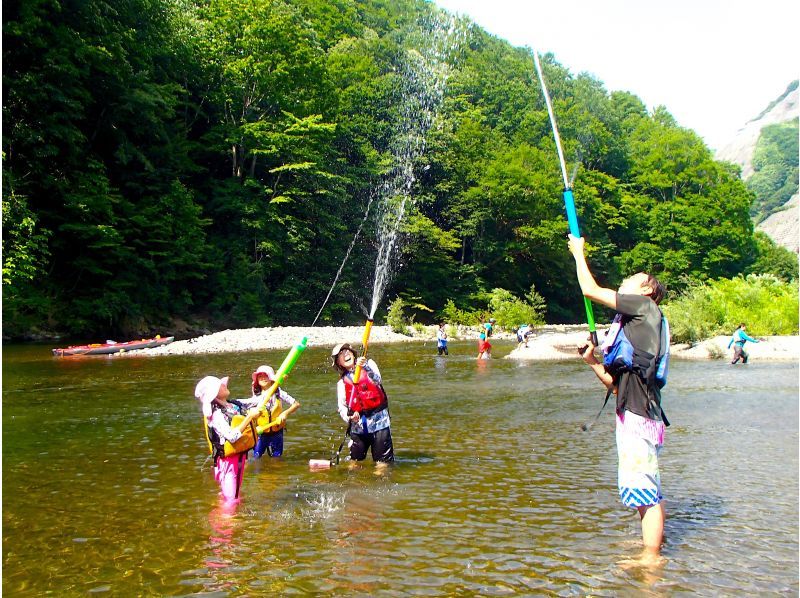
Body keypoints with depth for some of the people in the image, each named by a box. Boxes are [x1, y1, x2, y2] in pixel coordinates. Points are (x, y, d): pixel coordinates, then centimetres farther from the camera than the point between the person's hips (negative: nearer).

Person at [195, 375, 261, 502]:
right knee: (231, 499, -1)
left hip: (240, 455, 8)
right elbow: (233, 436, -32)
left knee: (235, 495, 23)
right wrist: (249, 417, -30)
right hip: (228, 461, -8)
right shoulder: (216, 415, -22)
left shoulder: (235, 404, 1)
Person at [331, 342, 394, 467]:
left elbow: (378, 381, -17)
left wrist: (366, 367, -33)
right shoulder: (342, 383, 8)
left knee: (382, 459, -3)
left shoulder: (369, 364, 2)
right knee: (355, 458, 14)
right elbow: (342, 407, 3)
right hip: (358, 424, 3)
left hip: (379, 420, -3)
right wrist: (349, 417, -17)